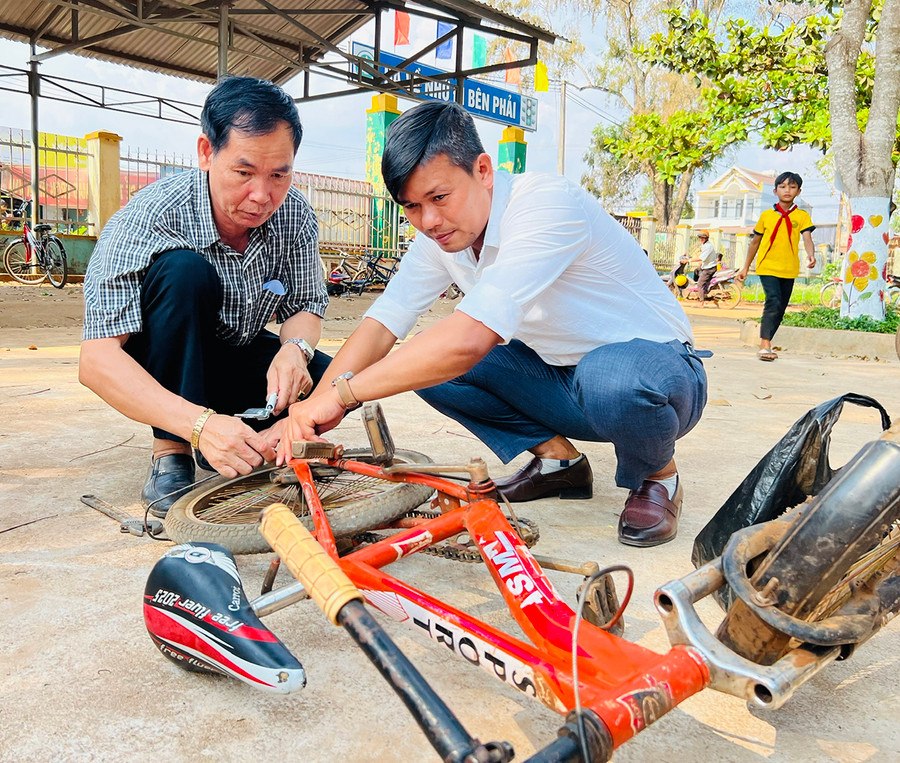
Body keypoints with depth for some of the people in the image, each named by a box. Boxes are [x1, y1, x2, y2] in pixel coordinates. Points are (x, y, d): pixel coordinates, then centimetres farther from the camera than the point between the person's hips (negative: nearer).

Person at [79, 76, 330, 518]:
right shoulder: (150, 217, -28)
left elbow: (307, 305, -4)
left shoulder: (294, 214, -15)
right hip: (161, 371, -3)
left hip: (240, 358, 4)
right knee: (183, 270, -33)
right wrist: (199, 422, -49)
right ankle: (171, 455, -23)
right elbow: (96, 360, -34)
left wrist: (295, 347, -30)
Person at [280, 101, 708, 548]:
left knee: (612, 375, -41)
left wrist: (342, 393, -34)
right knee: (422, 360, -9)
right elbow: (382, 323, -9)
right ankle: (558, 459, 6)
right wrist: (311, 412, -24)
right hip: (562, 378, 7)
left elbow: (470, 338, -39)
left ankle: (656, 474, -6)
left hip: (654, 365, -6)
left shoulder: (546, 206, -29)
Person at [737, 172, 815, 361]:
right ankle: (765, 345, -21)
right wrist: (746, 267, 15)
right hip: (767, 267, -2)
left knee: (780, 308, 9)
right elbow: (755, 242, 14)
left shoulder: (802, 216, 4)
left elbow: (807, 238, -11)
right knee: (774, 301, -20)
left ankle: (765, 344, 23)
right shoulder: (766, 215, 5)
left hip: (789, 269, 2)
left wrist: (811, 255, -32)